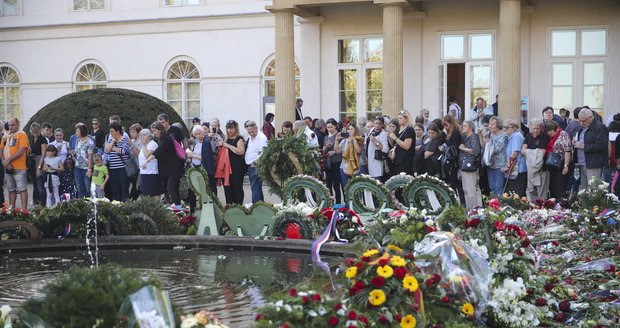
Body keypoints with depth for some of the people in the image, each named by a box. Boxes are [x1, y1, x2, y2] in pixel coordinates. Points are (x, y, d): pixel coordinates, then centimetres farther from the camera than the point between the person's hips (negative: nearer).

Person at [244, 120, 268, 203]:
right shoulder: (250, 138, 16)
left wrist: (256, 161, -23)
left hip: (256, 166, -9)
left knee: (255, 188, -11)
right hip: (250, 167, 9)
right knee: (255, 188, 14)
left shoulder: (262, 138, -13)